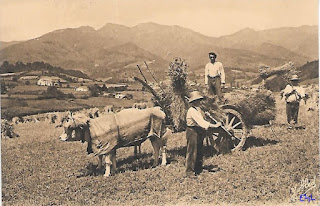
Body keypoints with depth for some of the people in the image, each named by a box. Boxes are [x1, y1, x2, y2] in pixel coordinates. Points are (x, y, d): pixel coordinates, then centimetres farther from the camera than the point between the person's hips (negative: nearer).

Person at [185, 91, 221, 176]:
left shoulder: (198, 109, 14)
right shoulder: (192, 110, -19)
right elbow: (201, 121, -26)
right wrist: (213, 125, -29)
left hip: (199, 133, 10)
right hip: (192, 133, -10)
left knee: (199, 153, 16)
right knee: (192, 152, -4)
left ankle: (198, 170, 27)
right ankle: (189, 172, 4)